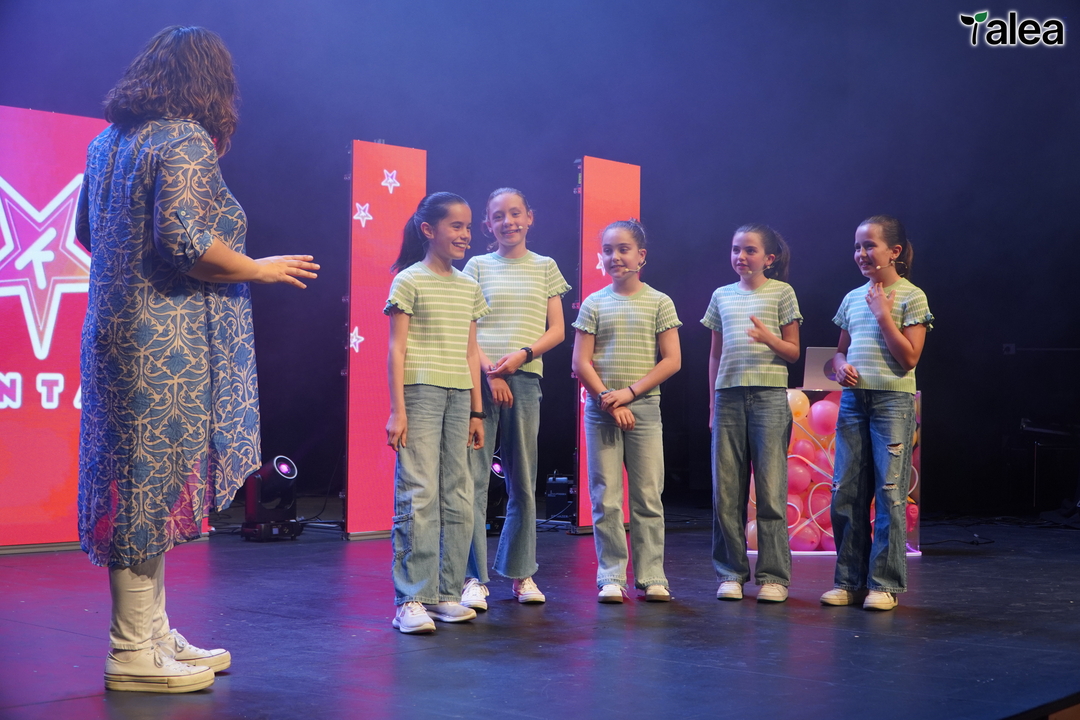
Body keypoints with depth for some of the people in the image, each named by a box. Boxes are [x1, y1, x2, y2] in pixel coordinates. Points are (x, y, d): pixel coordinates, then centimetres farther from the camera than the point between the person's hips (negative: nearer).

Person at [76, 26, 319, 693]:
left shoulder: (109, 140, 16)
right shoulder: (186, 141, -12)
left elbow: (86, 232, 24)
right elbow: (186, 243, -21)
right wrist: (260, 269, -8)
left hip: (116, 332, 9)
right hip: (169, 341, -9)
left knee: (138, 483, 13)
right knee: (154, 486, -4)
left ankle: (154, 633, 23)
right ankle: (134, 655, 4)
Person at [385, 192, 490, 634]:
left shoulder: (469, 288, 16)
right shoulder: (409, 281, -1)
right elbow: (396, 350, -5)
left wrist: (476, 412, 14)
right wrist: (397, 411, -11)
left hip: (459, 397, 6)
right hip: (419, 393, -6)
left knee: (458, 497, 6)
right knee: (418, 494, -10)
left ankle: (447, 594, 13)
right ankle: (411, 600, -6)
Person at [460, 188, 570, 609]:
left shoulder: (545, 267, 12)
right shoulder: (478, 266, 8)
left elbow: (556, 330, 8)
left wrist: (522, 355, -9)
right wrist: (489, 370, -12)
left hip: (525, 378, 2)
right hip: (480, 377, -2)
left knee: (523, 482, 7)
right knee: (474, 478, -6)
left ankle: (520, 572, 18)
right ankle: (475, 578, -2)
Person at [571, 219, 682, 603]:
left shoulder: (659, 303, 4)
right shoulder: (594, 303, 6)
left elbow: (672, 360, -1)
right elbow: (581, 363, 2)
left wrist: (629, 392, -11)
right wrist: (609, 400, -9)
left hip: (644, 408, -1)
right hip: (601, 409, 1)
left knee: (647, 497, 1)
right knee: (605, 499, 1)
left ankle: (651, 577, 8)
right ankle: (611, 577, 8)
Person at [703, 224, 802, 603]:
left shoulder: (781, 292, 6)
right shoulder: (722, 296, 15)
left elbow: (793, 352, 5)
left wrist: (768, 338, -14)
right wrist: (713, 403, 14)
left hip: (769, 396, -3)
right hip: (728, 396, 3)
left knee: (770, 488, -4)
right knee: (726, 490, 2)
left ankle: (773, 576, 3)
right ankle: (731, 573, 11)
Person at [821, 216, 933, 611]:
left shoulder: (911, 297, -2)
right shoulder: (852, 298, 14)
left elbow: (909, 357, -9)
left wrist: (883, 314, -11)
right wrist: (841, 366, 0)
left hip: (893, 400, -5)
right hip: (853, 399, 5)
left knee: (890, 491, -3)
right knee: (845, 492, 4)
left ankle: (885, 584, 4)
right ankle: (849, 581, 13)